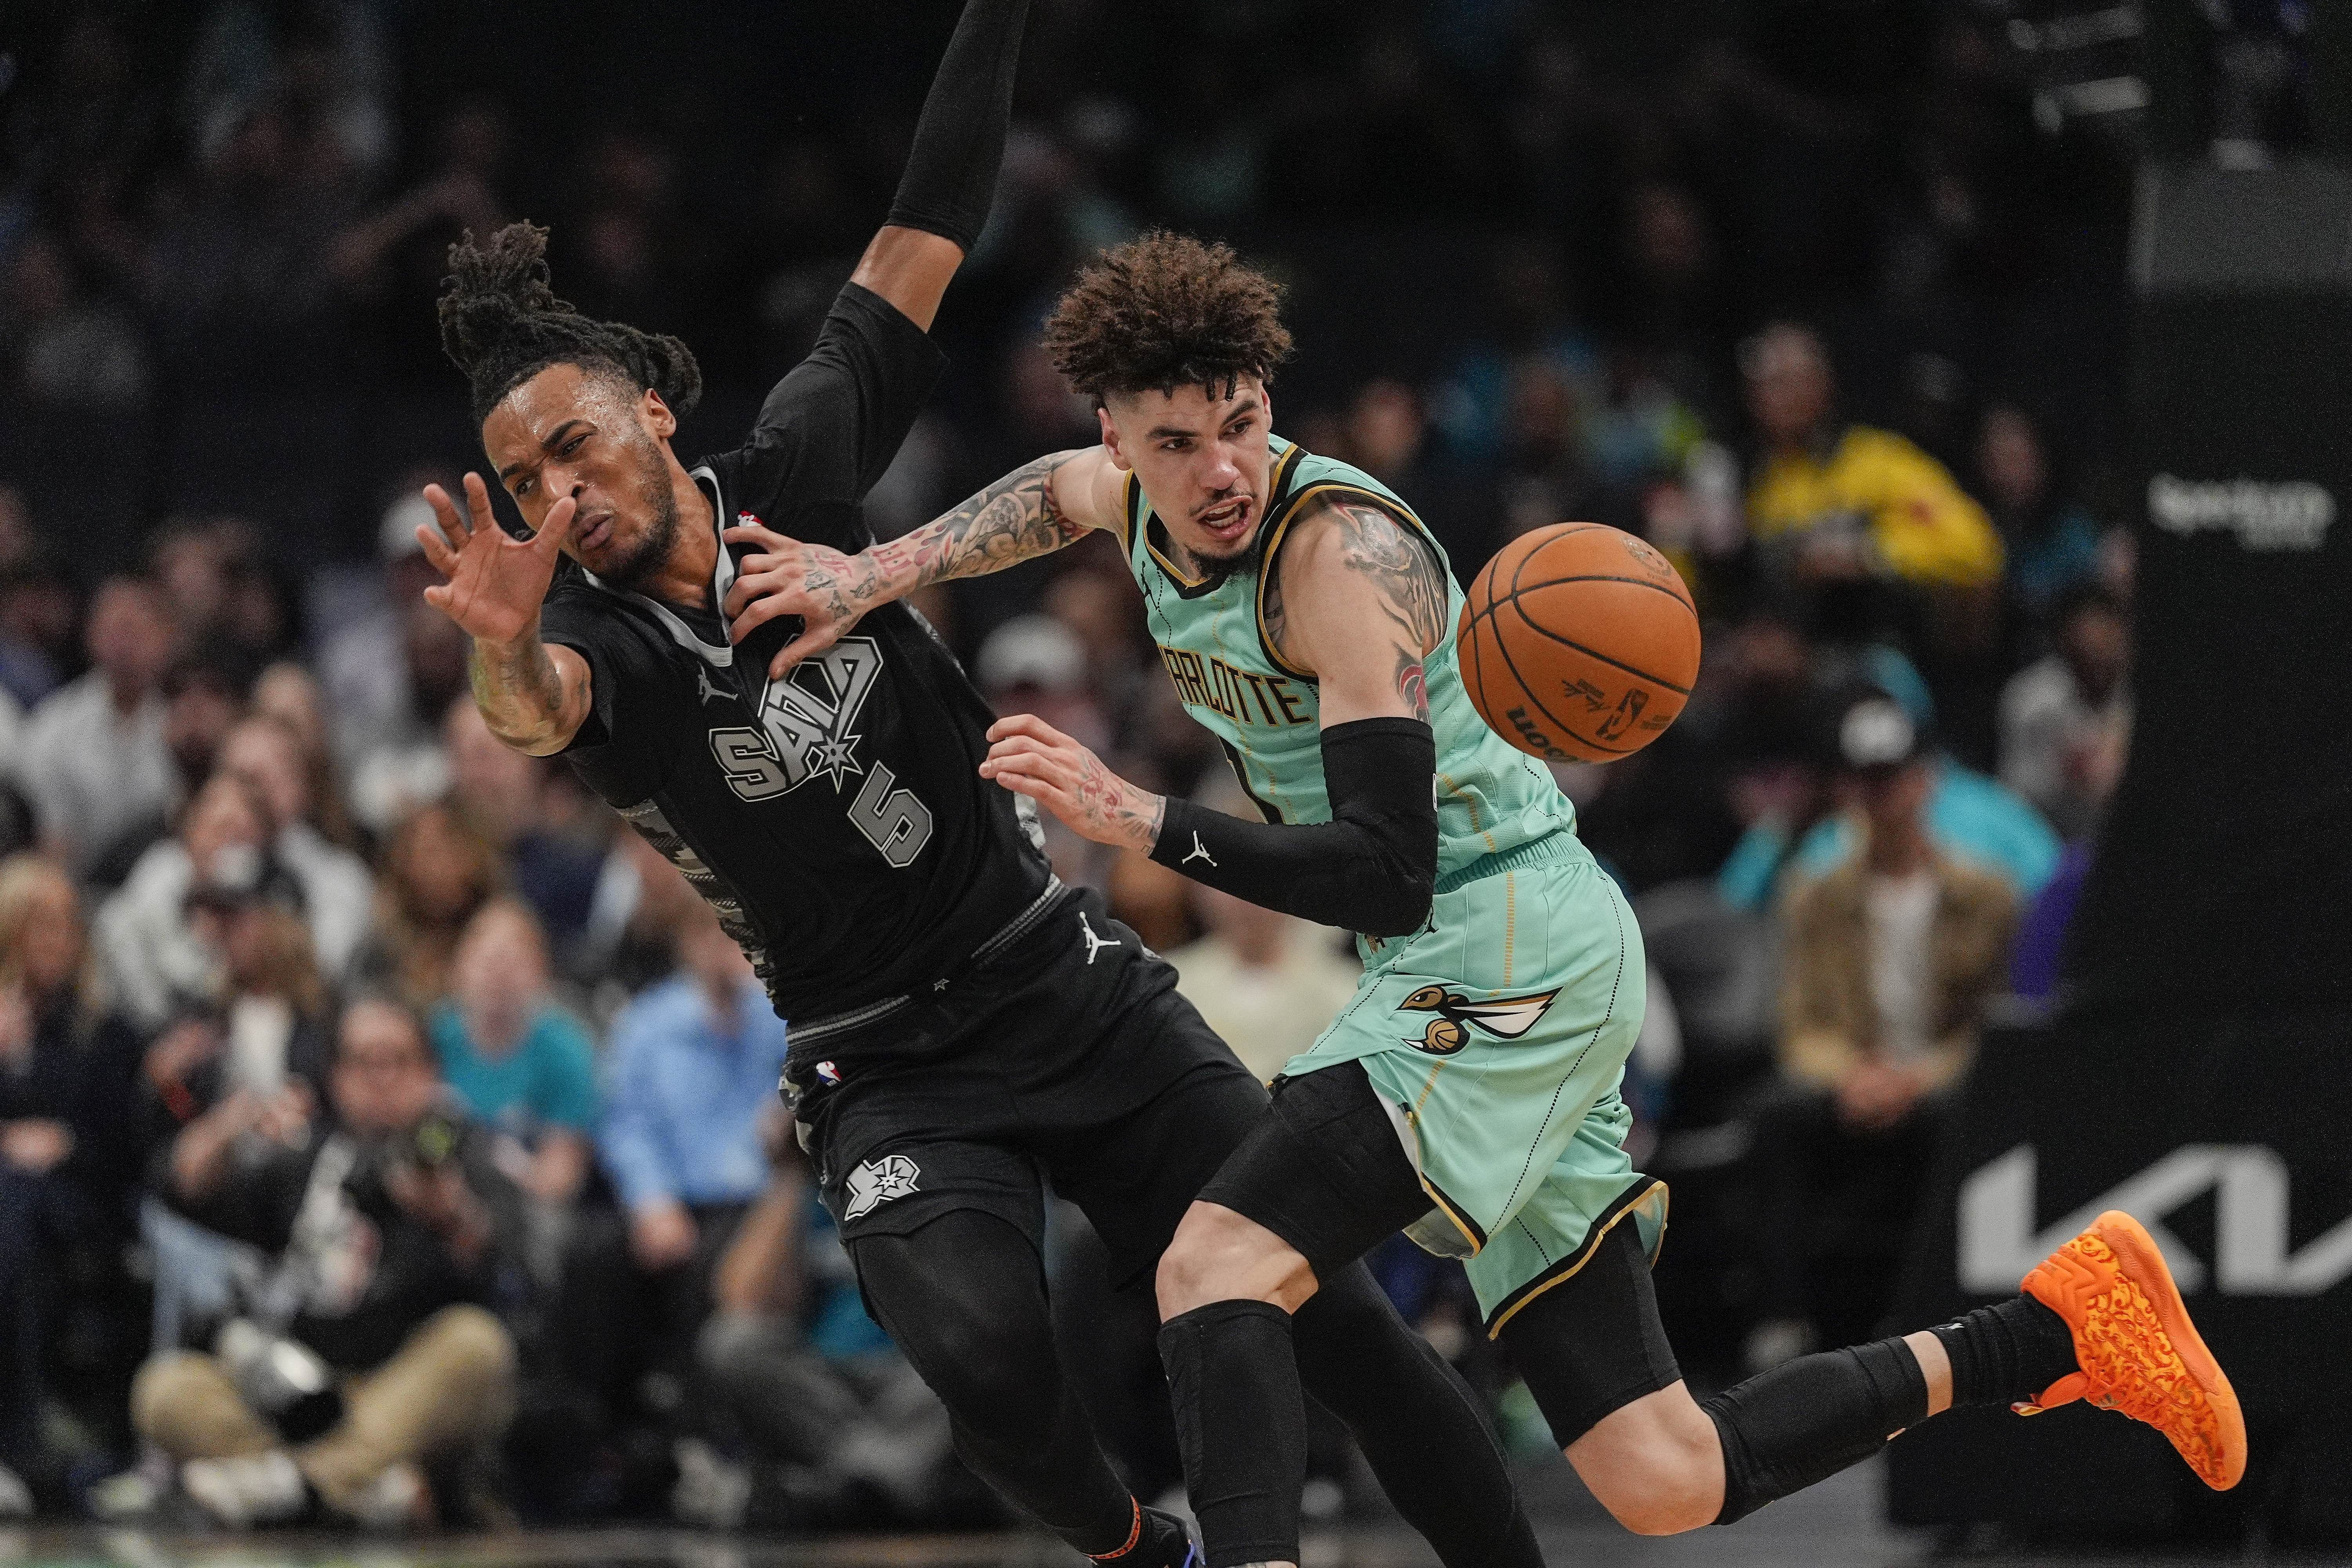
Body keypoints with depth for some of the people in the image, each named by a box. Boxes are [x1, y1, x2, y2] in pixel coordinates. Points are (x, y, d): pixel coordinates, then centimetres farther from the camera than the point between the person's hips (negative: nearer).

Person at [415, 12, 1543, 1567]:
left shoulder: (795, 470, -2)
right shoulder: (605, 639, -11)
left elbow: (925, 243, 3)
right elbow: (541, 710, -36)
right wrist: (508, 651, -58)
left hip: (1073, 985, 3)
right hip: (894, 1075, -3)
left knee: (1329, 1312, -2)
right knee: (982, 1345, -29)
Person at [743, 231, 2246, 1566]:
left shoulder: (1344, 552, -18)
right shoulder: (1143, 505, 6)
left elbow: (1387, 876, -25)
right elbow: (1048, 490, 34)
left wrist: (1149, 822, -30)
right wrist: (876, 575, 20)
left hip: (1518, 953, -9)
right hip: (1466, 983, 9)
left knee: (1220, 1268, -24)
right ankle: (2055, 1328, 13)